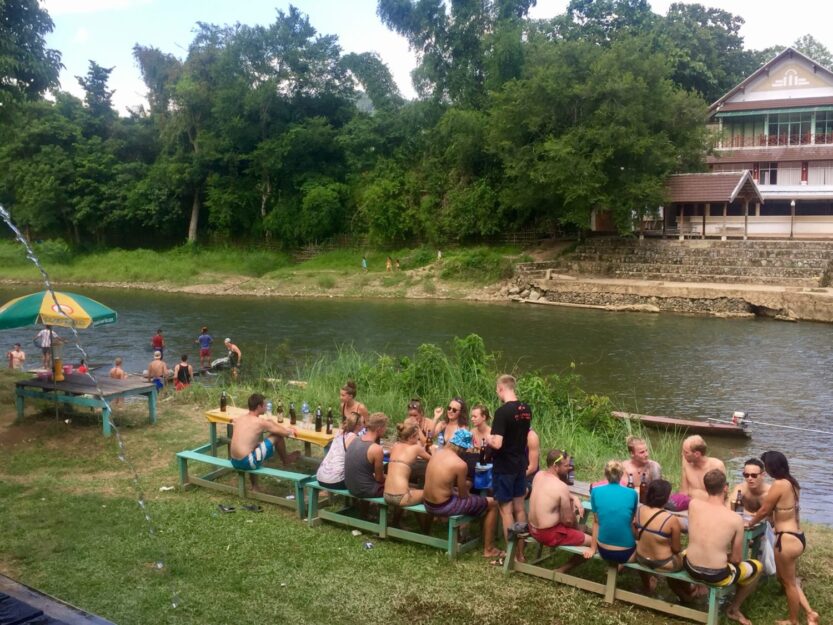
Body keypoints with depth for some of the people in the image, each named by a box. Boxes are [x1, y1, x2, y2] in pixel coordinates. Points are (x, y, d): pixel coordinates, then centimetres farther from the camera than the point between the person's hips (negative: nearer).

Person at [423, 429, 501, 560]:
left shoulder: (437, 452, 2)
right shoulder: (460, 464, -19)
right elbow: (463, 496, -8)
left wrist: (464, 485, 17)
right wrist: (468, 494, 14)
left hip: (427, 503, 8)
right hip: (443, 507, -8)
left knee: (466, 485, 33)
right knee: (492, 504, 6)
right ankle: (488, 549, 15)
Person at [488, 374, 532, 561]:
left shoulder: (502, 412, -22)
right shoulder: (526, 410, 3)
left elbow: (497, 444, -27)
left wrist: (488, 439, -7)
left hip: (504, 467, -7)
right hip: (520, 464, 7)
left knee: (506, 510, 3)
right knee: (519, 508, 13)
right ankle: (520, 553, 22)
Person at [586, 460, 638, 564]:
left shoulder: (596, 491, -3)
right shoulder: (632, 493, -5)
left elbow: (597, 522, 3)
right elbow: (631, 521, 8)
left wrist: (593, 548, 12)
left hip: (604, 551, 3)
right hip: (625, 553, -3)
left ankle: (613, 564, 18)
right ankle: (620, 565, 13)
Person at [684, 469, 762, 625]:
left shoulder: (693, 504, -8)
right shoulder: (736, 519, -15)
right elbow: (737, 559, -3)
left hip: (691, 569, 4)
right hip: (717, 577, -3)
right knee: (757, 567, 24)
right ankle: (734, 609, 34)